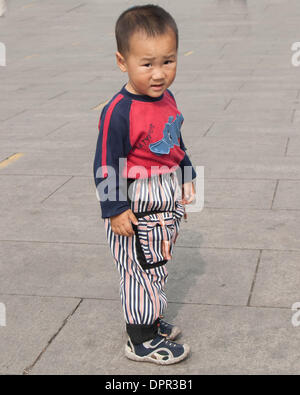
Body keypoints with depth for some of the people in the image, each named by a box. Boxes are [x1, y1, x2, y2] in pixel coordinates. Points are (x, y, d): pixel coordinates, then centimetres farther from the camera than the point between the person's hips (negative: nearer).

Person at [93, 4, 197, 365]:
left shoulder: (167, 98, 4)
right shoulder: (119, 112, -23)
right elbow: (106, 165, -20)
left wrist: (186, 181, 24)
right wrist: (115, 210, -20)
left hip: (167, 204, 8)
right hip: (135, 210, -8)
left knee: (156, 268, 20)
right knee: (141, 271, 2)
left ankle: (151, 321, 38)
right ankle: (141, 341, 16)